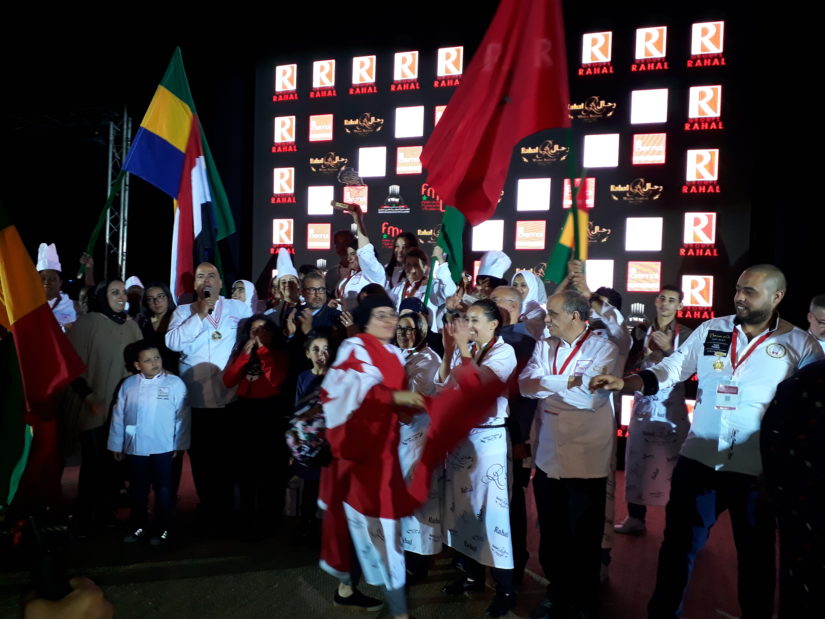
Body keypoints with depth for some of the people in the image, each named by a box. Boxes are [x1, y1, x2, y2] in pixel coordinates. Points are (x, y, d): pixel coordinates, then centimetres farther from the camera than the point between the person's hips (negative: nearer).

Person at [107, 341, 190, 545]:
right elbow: (118, 416, 7)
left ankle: (163, 529, 18)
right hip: (134, 448, 3)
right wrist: (116, 445, 7)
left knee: (163, 490, 7)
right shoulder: (128, 385, 2)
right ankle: (138, 527, 30)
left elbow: (182, 416, -6)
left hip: (163, 448, -3)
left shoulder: (174, 383, -7)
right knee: (137, 490, 15)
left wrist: (180, 444, -7)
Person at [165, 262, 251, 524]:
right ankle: (208, 507, 28)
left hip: (230, 397, 0)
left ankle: (225, 509, 25)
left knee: (227, 455, 8)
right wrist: (199, 315, -12)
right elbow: (172, 342, -8)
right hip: (195, 399, 1)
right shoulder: (183, 311, 7)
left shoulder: (238, 308, 7)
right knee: (200, 456, 11)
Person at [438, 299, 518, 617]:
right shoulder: (464, 349, 8)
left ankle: (505, 589, 11)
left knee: (491, 509, -1)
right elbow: (443, 385, 3)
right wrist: (449, 349, -5)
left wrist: (463, 347, -21)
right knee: (463, 505, 13)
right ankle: (473, 574, 30)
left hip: (488, 438, -6)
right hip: (460, 435, 7)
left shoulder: (504, 351, -10)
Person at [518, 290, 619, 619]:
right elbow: (525, 384, -8)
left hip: (585, 460, -5)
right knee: (550, 534, 18)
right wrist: (568, 383, -20)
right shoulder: (544, 346, 5)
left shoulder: (603, 348, -9)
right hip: (547, 457, 5)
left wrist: (545, 386, -13)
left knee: (584, 537, 12)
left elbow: (591, 396, -22)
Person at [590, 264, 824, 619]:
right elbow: (670, 370, 1)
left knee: (756, 555, 17)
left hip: (757, 471, -2)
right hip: (698, 461, 2)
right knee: (678, 545, 14)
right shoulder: (710, 330, 0)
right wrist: (623, 383, -14)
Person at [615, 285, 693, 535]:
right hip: (643, 405, 2)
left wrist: (669, 349, -15)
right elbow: (628, 366, 4)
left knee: (673, 461, -4)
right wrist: (646, 351, -10)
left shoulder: (686, 334, 2)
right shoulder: (641, 330, 8)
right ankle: (635, 517, 15)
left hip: (672, 407, -2)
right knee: (637, 459, 4)